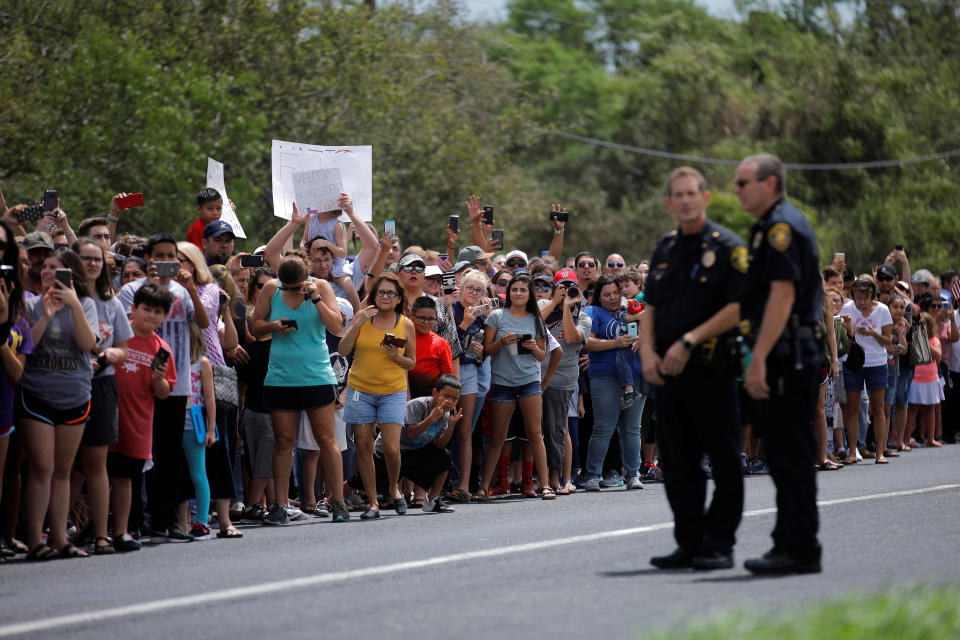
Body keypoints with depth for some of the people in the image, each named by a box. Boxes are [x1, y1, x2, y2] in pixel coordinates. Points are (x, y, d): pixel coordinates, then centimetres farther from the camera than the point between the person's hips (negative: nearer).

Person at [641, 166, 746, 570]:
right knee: (677, 464, 8)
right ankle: (690, 544, 15)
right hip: (668, 371, 7)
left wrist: (689, 342, -17)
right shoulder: (665, 249, 15)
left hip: (711, 370, -6)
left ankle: (719, 545, 3)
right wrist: (647, 350, 1)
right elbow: (650, 306, 18)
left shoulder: (727, 247, -5)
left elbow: (737, 308, -13)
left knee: (723, 461, -2)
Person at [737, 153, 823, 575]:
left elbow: (782, 295, -21)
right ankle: (790, 544, 17)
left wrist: (758, 360, -23)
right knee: (782, 454, 12)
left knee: (792, 455, -8)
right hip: (784, 355, 11)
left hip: (787, 354, -11)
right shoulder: (771, 227, 20)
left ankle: (800, 550, -6)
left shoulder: (782, 227, -13)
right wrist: (758, 359, 20)